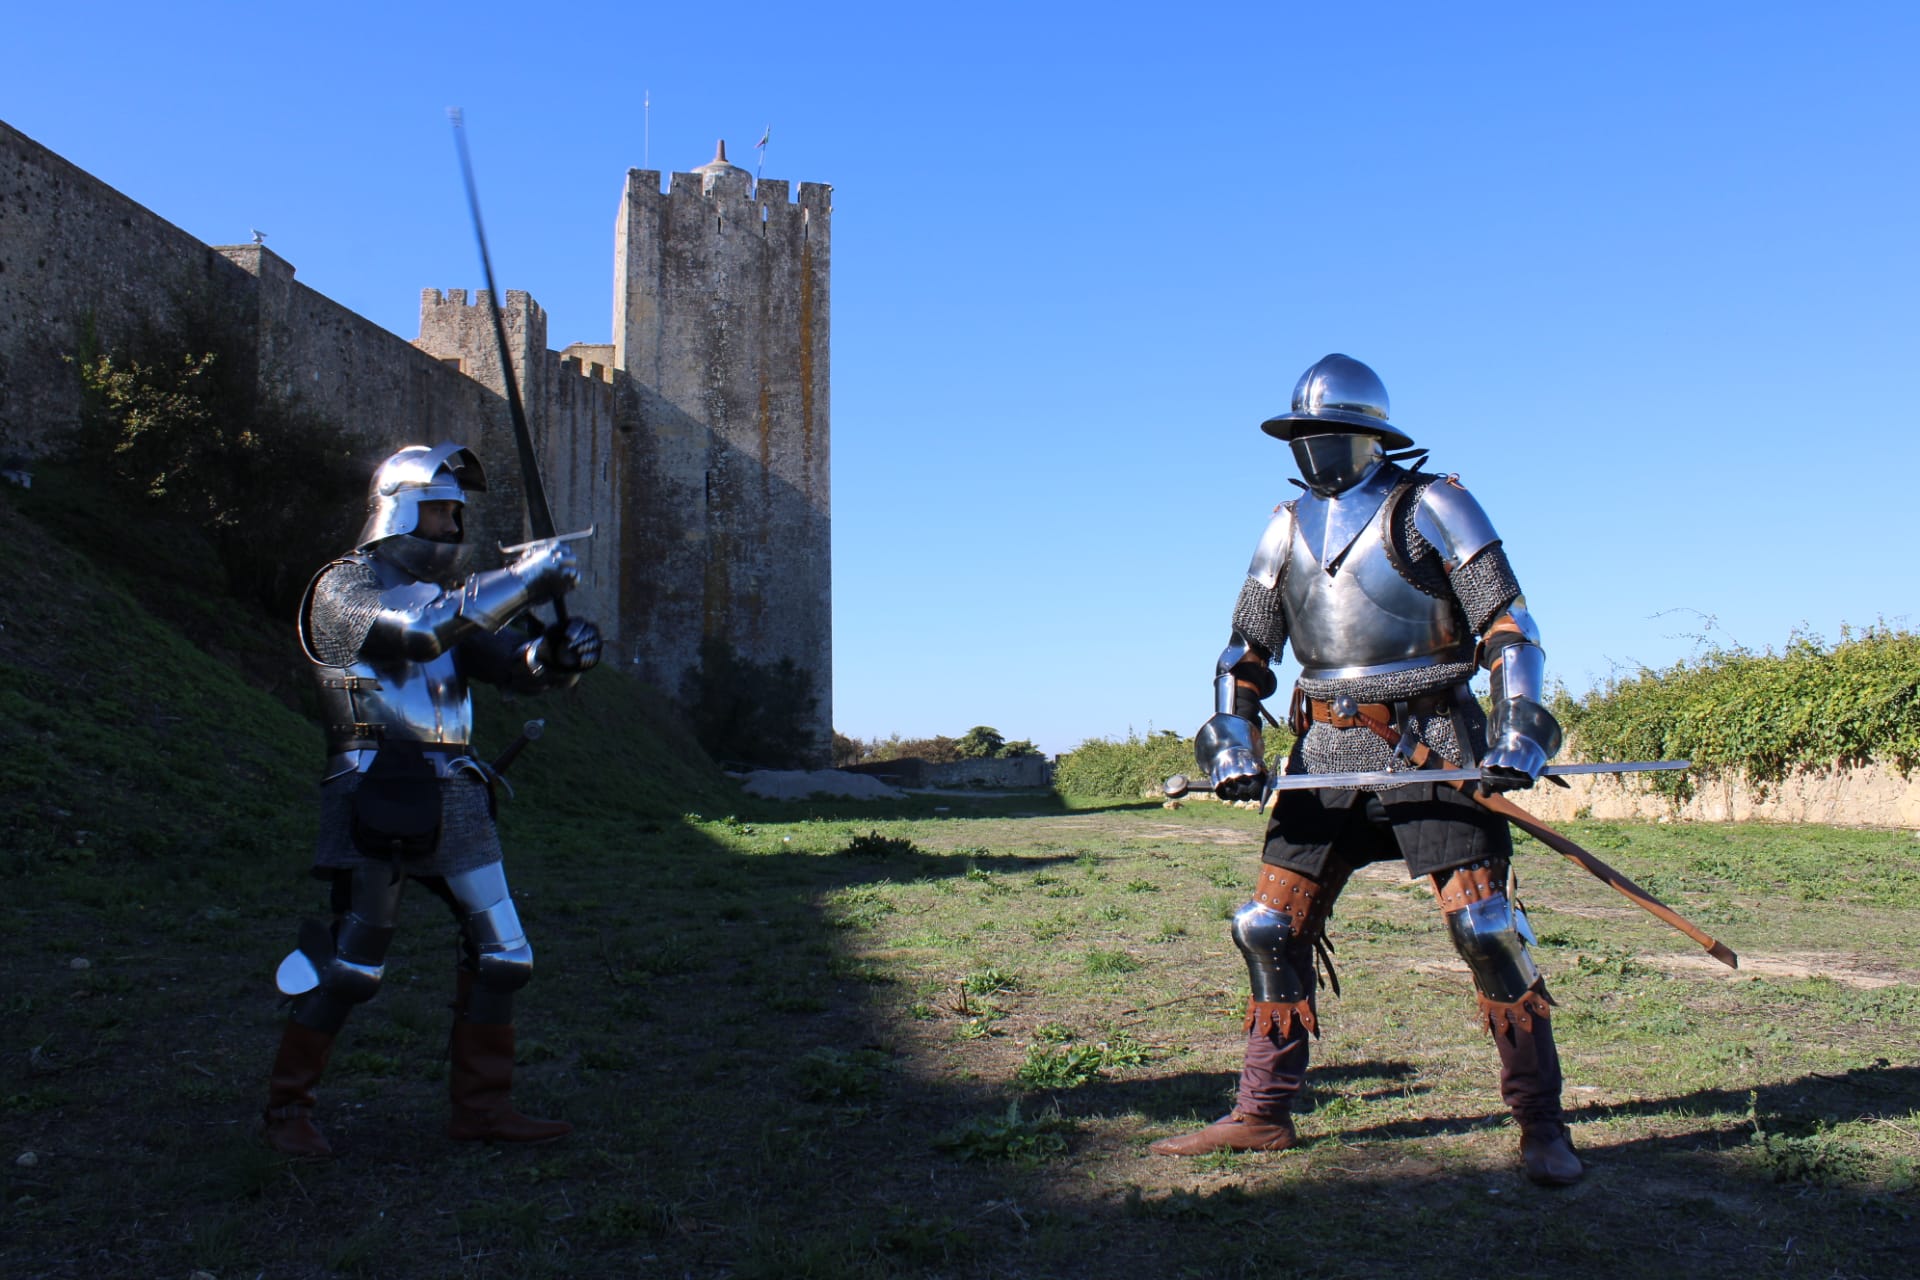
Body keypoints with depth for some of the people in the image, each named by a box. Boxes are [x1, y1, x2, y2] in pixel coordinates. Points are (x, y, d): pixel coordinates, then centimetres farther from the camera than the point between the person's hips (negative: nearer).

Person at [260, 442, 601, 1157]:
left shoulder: (453, 594, 19)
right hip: (375, 794, -7)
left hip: (454, 797, 7)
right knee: (351, 962, -2)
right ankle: (287, 1107, 17)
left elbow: (513, 665, 10)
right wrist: (522, 580, -23)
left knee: (501, 952, 5)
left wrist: (560, 654, -14)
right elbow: (417, 630, -23)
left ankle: (481, 1105, 16)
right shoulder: (344, 586, -3)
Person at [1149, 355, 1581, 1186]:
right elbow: (1246, 649, 13)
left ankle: (1541, 1124, 7)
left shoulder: (1431, 507, -1)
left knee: (1484, 925, -10)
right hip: (1328, 753, 5)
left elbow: (1508, 625, -4)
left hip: (1429, 748, -5)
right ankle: (1262, 1115, 16)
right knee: (1269, 928, 3)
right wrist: (1231, 740, -1)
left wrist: (1518, 728, -16)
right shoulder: (1288, 527, 13)